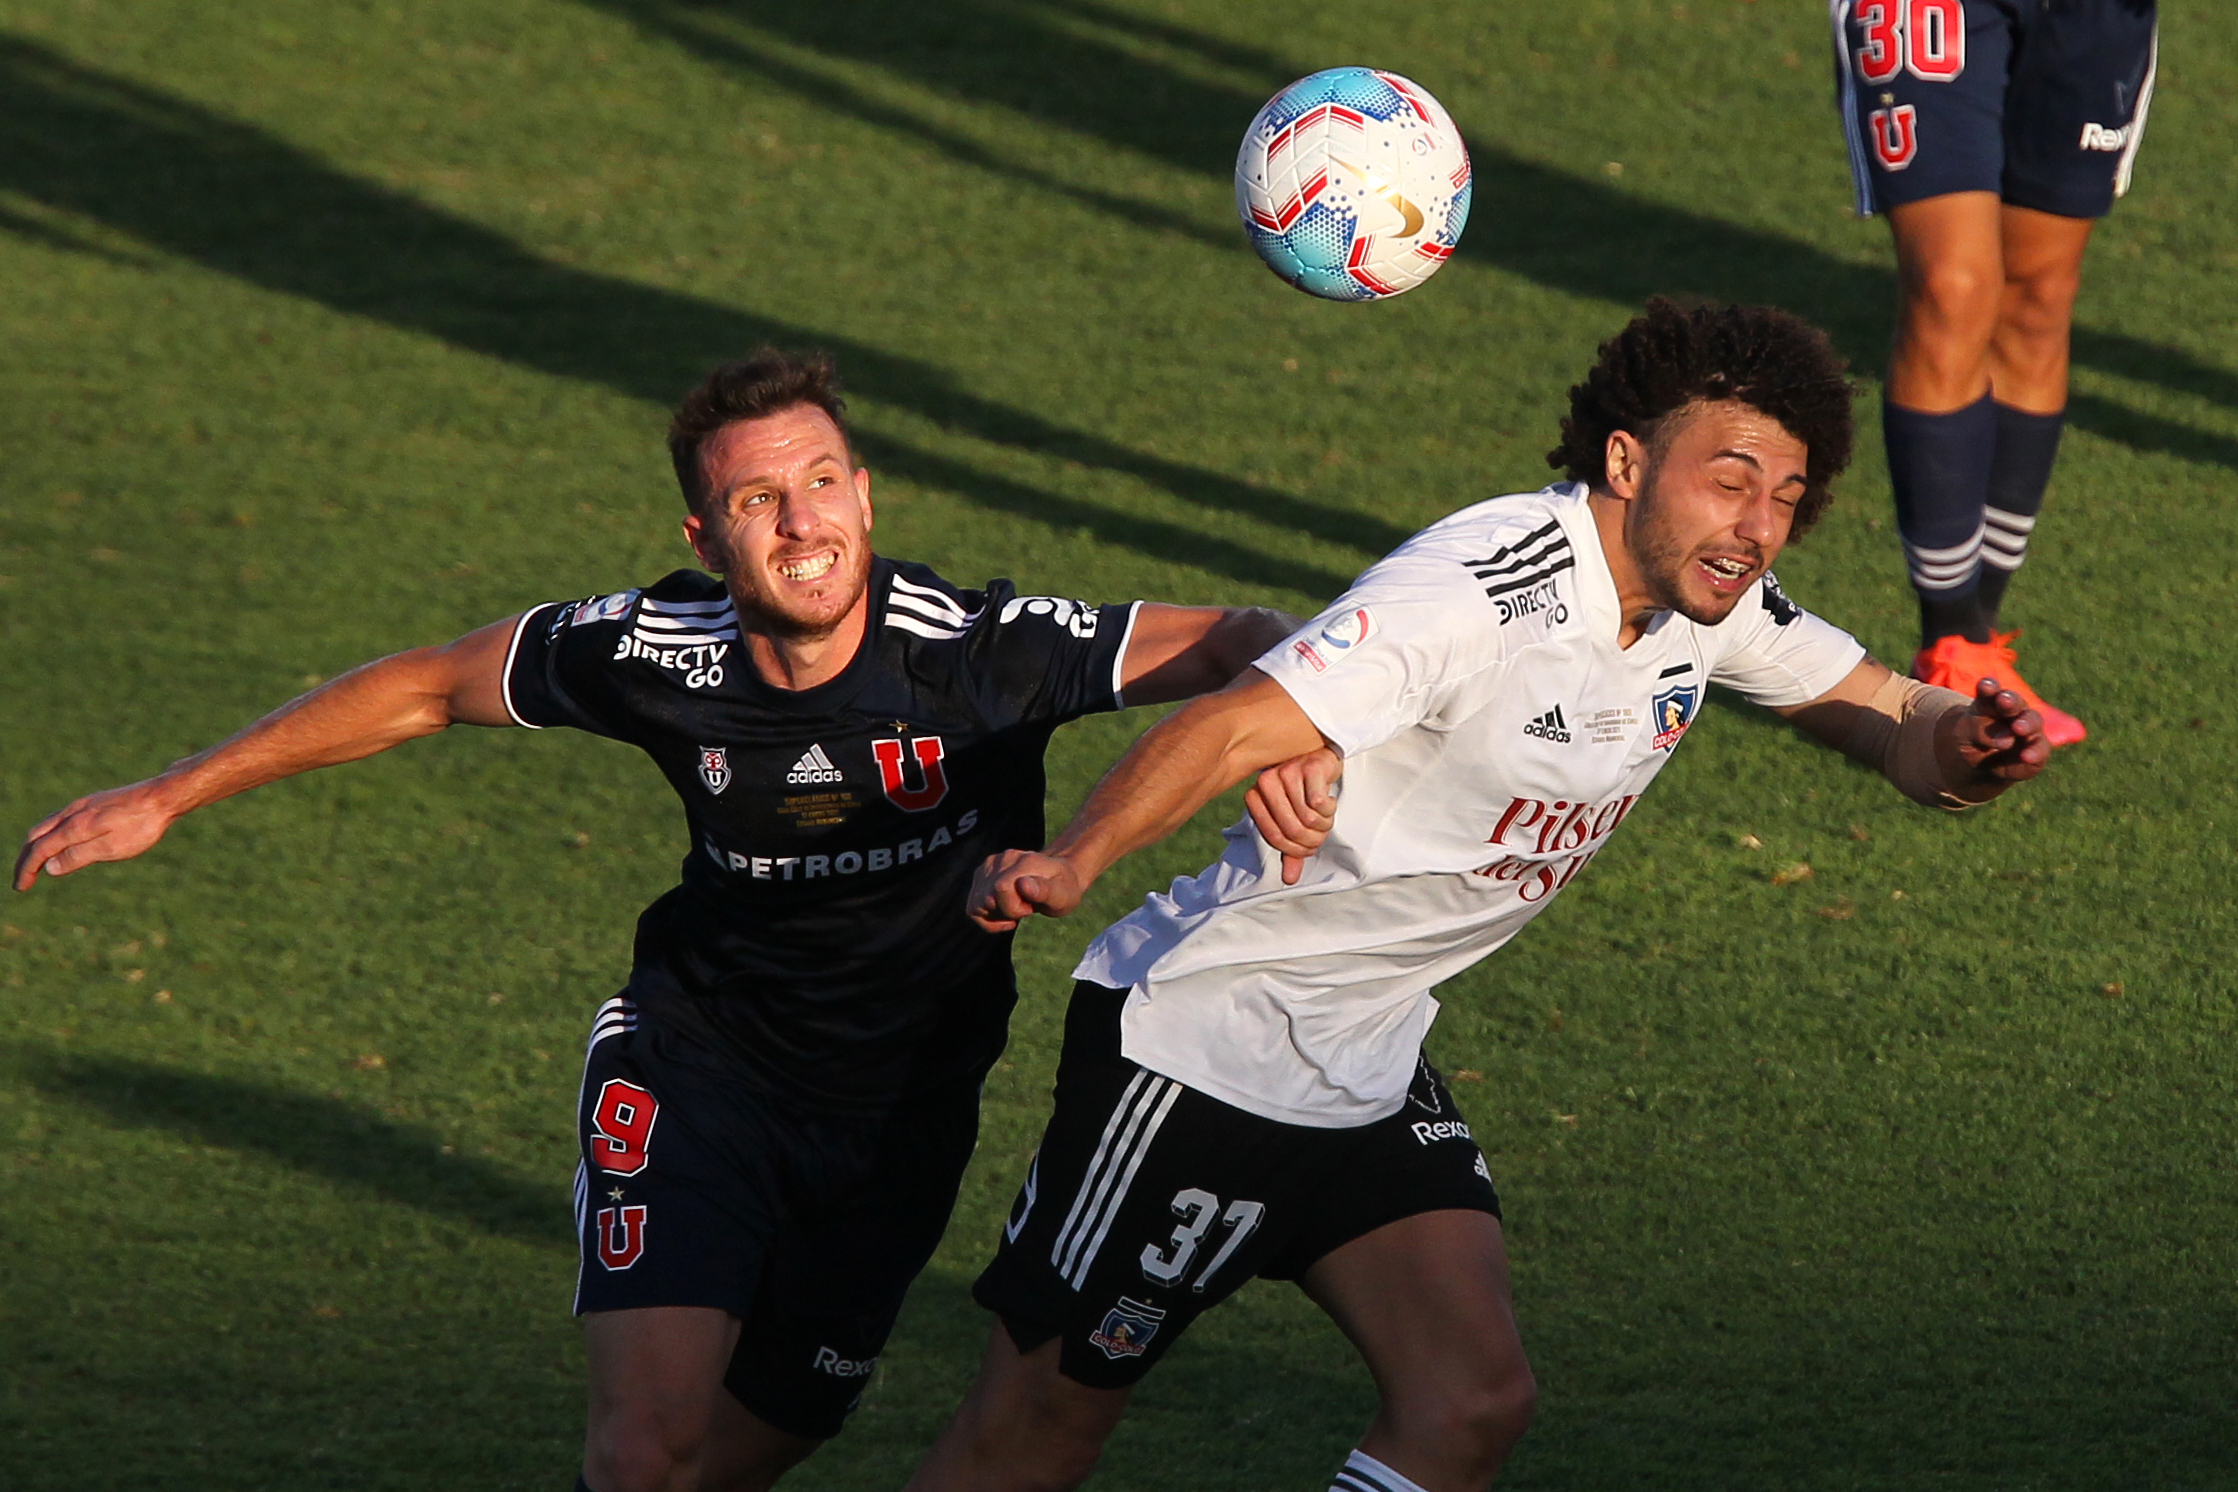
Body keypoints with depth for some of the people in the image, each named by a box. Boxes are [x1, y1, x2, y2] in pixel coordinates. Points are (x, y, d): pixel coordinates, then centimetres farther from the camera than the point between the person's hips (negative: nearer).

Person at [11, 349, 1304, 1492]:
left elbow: (1236, 644, -18)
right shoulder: (655, 653, -18)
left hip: (900, 1111, 0)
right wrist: (164, 801, 2)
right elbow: (426, 688, -2)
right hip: (700, 1059, 0)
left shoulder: (986, 654, -23)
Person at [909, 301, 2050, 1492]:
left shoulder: (1703, 594, -1)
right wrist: (1066, 866, -50)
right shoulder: (1476, 590, -26)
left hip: (1370, 1069, 8)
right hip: (1204, 1034, -7)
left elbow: (1884, 712, 9)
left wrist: (1955, 748, -17)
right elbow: (1230, 729, -32)